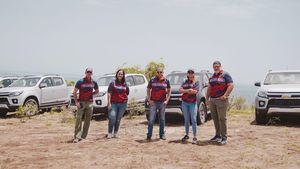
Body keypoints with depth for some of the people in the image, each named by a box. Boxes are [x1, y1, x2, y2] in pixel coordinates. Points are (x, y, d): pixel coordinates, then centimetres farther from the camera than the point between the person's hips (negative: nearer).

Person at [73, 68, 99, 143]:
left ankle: (83, 136, 16)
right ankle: (77, 137, -9)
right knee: (78, 119, -10)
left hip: (90, 102, 4)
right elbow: (74, 92, -6)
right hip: (81, 102, -4)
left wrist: (91, 94, 8)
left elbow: (97, 91, 22)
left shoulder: (93, 82, 6)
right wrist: (76, 102, -12)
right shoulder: (80, 81, -5)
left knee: (88, 120, 7)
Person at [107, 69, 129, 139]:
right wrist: (109, 103, -10)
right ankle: (110, 133, -4)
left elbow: (127, 93, 21)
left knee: (118, 119, 6)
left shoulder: (125, 84, 10)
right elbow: (109, 93, -4)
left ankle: (115, 133, 16)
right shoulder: (113, 83, 1)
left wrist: (125, 99, 8)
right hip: (114, 103, -3)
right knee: (112, 118, -12)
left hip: (123, 104, 3)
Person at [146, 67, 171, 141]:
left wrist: (167, 100, 0)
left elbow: (169, 91, 10)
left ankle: (162, 134, 21)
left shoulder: (166, 81, 3)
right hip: (153, 102, -2)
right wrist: (149, 100, -4)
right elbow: (148, 90, 5)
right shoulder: (152, 80, -1)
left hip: (162, 102, 2)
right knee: (151, 119, -4)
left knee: (162, 119, 10)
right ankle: (149, 135, 2)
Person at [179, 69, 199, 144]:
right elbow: (180, 90, 0)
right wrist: (188, 90, -17)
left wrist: (184, 91, -8)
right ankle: (187, 135, 21)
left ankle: (195, 137, -7)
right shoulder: (185, 82, 14)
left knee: (193, 120, -8)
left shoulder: (196, 82, 4)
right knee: (186, 120, 10)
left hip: (193, 103, -4)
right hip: (184, 102, 4)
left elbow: (195, 91, -12)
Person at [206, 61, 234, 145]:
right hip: (212, 100, 7)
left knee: (222, 119, -7)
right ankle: (218, 135, 20)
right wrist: (207, 98, 15)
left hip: (221, 100, -7)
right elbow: (209, 88, 23)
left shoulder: (225, 75, -2)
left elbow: (231, 85, -10)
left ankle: (224, 137, -3)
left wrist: (225, 95, -18)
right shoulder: (212, 76, 19)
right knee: (215, 118, 10)